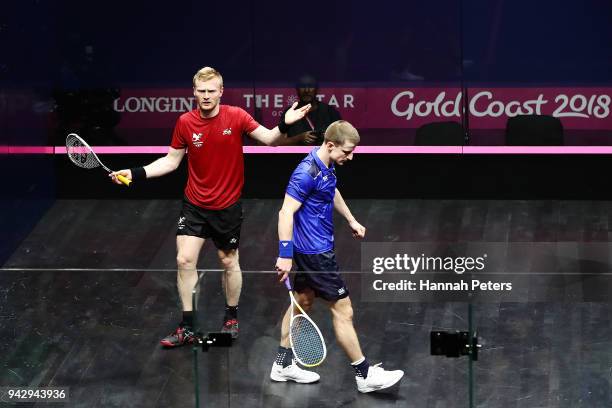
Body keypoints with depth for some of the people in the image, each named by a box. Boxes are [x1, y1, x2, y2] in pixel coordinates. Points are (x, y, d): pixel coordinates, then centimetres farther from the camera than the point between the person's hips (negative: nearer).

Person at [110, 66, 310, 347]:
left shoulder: (236, 117, -12)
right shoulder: (185, 123, -7)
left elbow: (269, 139, -8)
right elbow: (171, 161, 2)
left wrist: (284, 125, -28)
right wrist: (136, 174, -8)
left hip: (227, 206, -1)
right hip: (194, 205, 1)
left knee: (229, 261, 12)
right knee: (185, 260, -7)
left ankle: (231, 318, 34)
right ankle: (187, 328, 3)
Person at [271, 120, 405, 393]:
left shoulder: (326, 167, 4)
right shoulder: (307, 173, -25)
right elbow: (286, 212, -28)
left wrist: (351, 220, 34)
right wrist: (285, 254, -32)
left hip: (311, 249, 10)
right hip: (315, 252, -10)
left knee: (303, 302, 18)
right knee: (342, 310, -3)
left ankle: (283, 365, 28)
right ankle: (364, 375, 4)